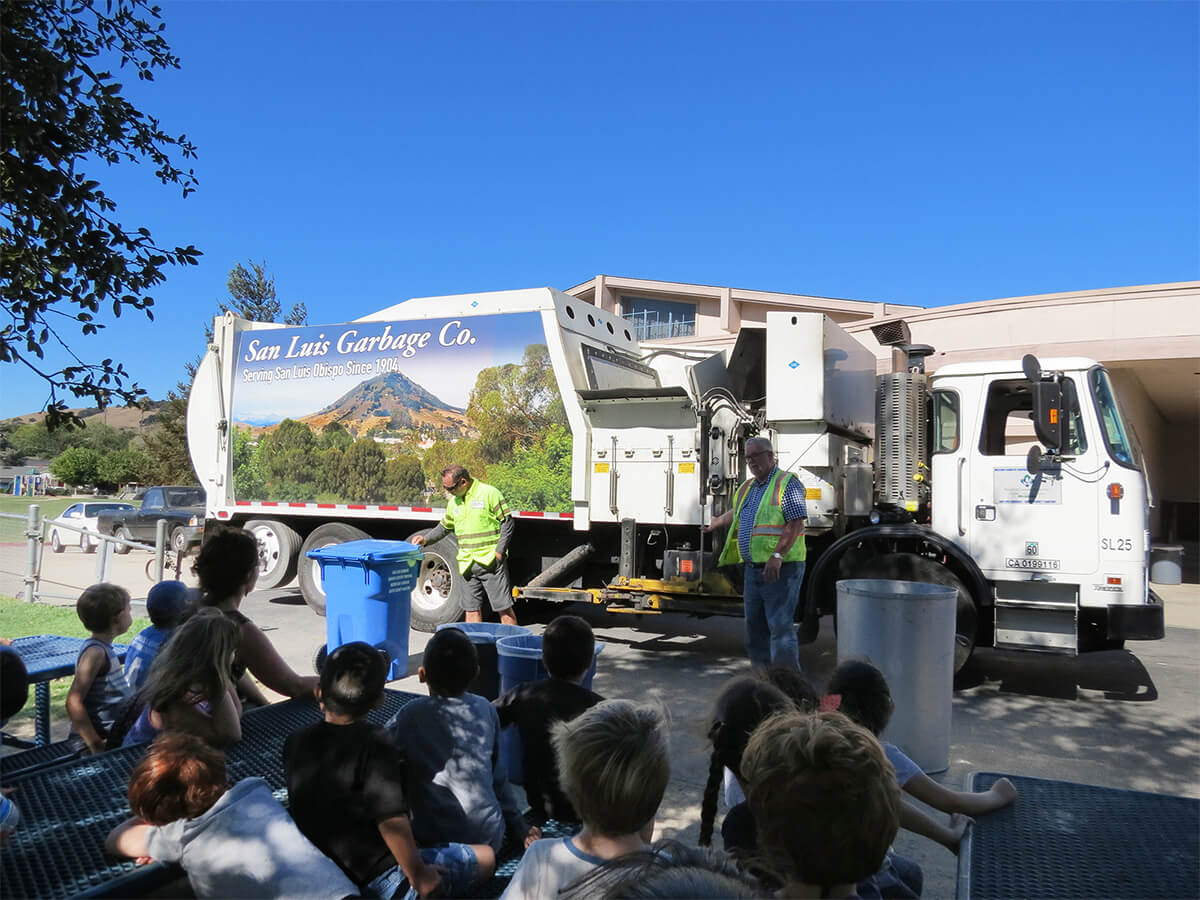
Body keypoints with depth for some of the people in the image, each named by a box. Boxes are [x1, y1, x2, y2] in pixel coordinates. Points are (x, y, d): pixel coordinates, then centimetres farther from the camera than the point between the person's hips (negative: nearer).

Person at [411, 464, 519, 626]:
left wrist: (499, 551, -11)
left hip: (491, 562, -6)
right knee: (472, 609, 8)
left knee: (504, 607, -3)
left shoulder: (489, 493, -5)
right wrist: (426, 539, 10)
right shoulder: (453, 502, 14)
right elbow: (444, 527, 26)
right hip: (468, 564, 6)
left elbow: (507, 522, -5)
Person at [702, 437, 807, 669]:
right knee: (755, 627, 10)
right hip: (753, 569, 8)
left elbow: (796, 523, -16)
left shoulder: (787, 483, -6)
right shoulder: (747, 487, 18)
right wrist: (714, 524, 51)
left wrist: (777, 555, -24)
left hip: (780, 569, -8)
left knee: (781, 626, -10)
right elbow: (735, 513, 39)